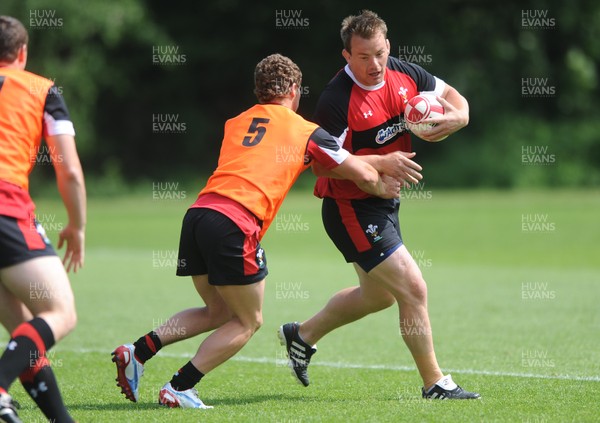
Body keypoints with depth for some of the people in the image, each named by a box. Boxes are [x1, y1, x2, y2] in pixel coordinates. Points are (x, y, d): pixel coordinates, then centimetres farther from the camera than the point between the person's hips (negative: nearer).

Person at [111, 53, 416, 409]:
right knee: (248, 322, 11)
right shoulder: (306, 132, 10)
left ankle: (137, 352, 11)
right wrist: (384, 188, 39)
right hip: (236, 225, -6)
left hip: (198, 213, 6)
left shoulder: (235, 123, 25)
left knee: (218, 312, 23)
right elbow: (363, 175, 15)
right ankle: (179, 388, 2)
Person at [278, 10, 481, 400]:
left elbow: (456, 101, 8)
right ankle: (435, 384, 1)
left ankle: (303, 335, 41)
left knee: (379, 295, 24)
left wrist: (455, 118, -15)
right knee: (413, 289, -11)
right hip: (351, 209, -9)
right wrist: (380, 164, -32)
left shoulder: (405, 75, -2)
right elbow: (322, 163, -24)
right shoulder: (337, 100, -23)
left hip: (384, 203, 9)